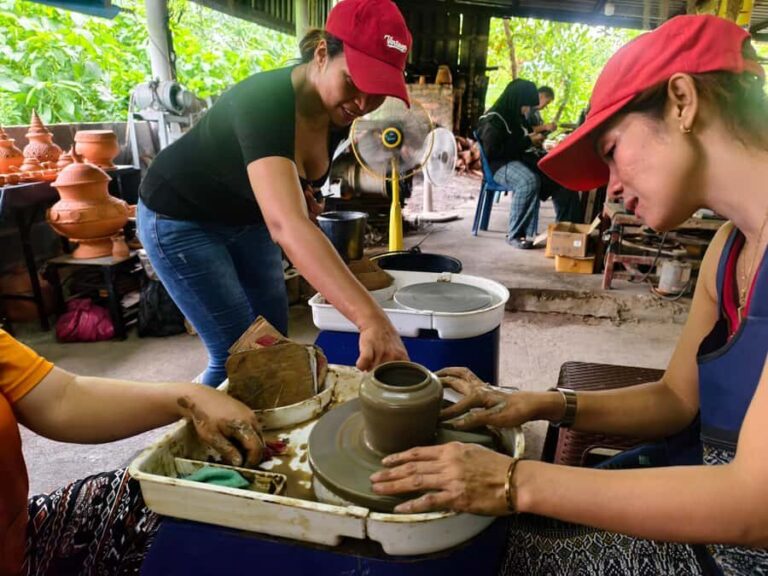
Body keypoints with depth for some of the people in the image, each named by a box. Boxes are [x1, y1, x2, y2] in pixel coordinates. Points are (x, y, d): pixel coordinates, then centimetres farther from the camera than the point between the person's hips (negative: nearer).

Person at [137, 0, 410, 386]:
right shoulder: (266, 104, -36)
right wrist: (371, 320, -62)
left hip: (247, 217, 7)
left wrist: (300, 192, -12)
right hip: (181, 220, -7)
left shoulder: (339, 111, -13)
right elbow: (286, 224, -52)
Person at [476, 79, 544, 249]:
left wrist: (533, 138, 9)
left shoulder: (516, 116, 16)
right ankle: (515, 234, -27)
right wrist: (528, 141, -17)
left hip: (518, 160, 9)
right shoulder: (493, 121, -12)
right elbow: (493, 152, -22)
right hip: (499, 164, -8)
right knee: (529, 181, -37)